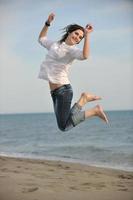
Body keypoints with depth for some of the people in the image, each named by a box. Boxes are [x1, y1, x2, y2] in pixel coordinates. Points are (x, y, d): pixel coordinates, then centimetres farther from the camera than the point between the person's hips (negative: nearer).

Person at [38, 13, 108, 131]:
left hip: (63, 89, -7)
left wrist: (87, 35, -23)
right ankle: (84, 99, 20)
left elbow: (85, 56, -29)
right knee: (64, 124, 11)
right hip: (54, 91, 7)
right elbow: (41, 39, 33)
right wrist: (48, 23, 22)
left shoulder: (72, 49, -6)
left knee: (64, 126, -9)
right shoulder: (55, 45, 15)